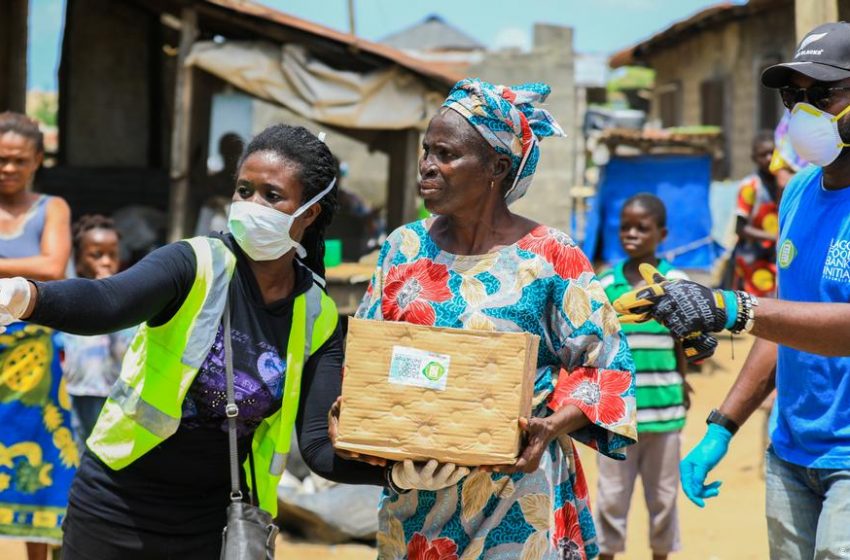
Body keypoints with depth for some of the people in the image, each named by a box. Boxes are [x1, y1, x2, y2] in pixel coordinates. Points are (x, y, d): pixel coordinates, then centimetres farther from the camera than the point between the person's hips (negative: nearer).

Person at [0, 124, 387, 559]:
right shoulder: (194, 265, -15)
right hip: (118, 506, -2)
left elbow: (321, 444, -10)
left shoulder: (318, 317, -4)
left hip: (214, 521, 3)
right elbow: (102, 302, -35)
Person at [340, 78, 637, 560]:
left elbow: (606, 365, -6)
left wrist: (554, 426, -22)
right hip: (413, 490, 4)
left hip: (516, 493, -3)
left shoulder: (551, 258, -8)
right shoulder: (405, 248, 3)